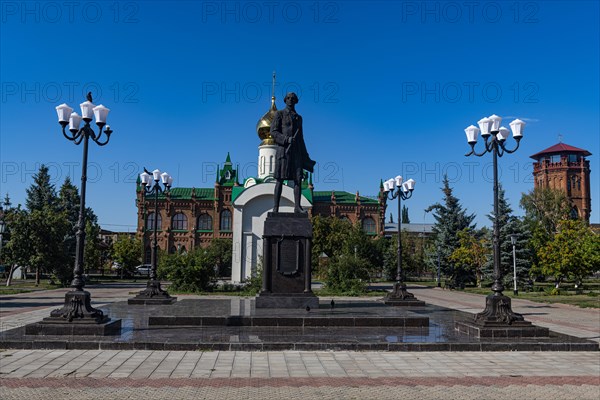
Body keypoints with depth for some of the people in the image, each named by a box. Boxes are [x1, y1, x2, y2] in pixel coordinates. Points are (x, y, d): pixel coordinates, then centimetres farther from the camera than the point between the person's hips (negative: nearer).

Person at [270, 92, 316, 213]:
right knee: (280, 179, -7)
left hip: (296, 151, 5)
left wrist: (305, 156, 16)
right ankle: (275, 207, -5)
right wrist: (286, 139, -19)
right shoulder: (279, 114, 7)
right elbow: (273, 132, -3)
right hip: (283, 149, -5)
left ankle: (297, 206, -7)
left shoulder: (299, 118, 21)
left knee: (298, 178, -6)